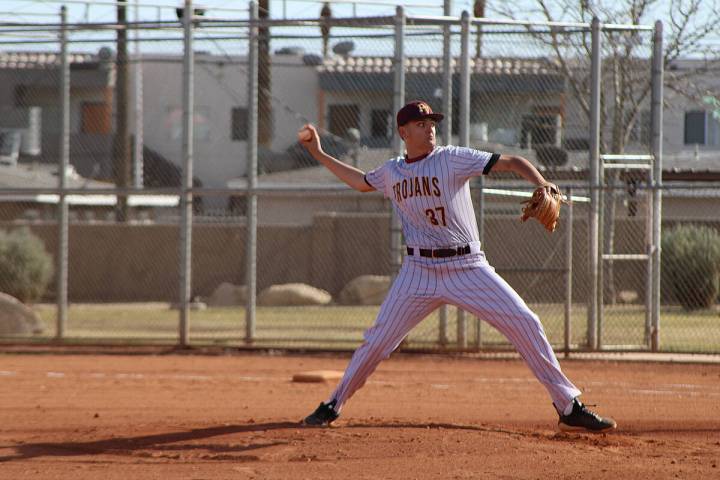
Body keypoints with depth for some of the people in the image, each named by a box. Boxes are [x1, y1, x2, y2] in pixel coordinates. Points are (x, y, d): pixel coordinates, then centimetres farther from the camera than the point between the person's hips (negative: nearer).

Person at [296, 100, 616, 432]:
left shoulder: (453, 159, -5)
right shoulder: (391, 172, 9)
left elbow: (512, 163, -12)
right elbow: (361, 182, 31)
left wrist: (541, 184, -31)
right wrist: (319, 154, 27)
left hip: (468, 267, -2)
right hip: (419, 271, 2)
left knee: (525, 324, -10)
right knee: (379, 339, -2)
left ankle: (569, 407, -2)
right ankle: (333, 405, 15)